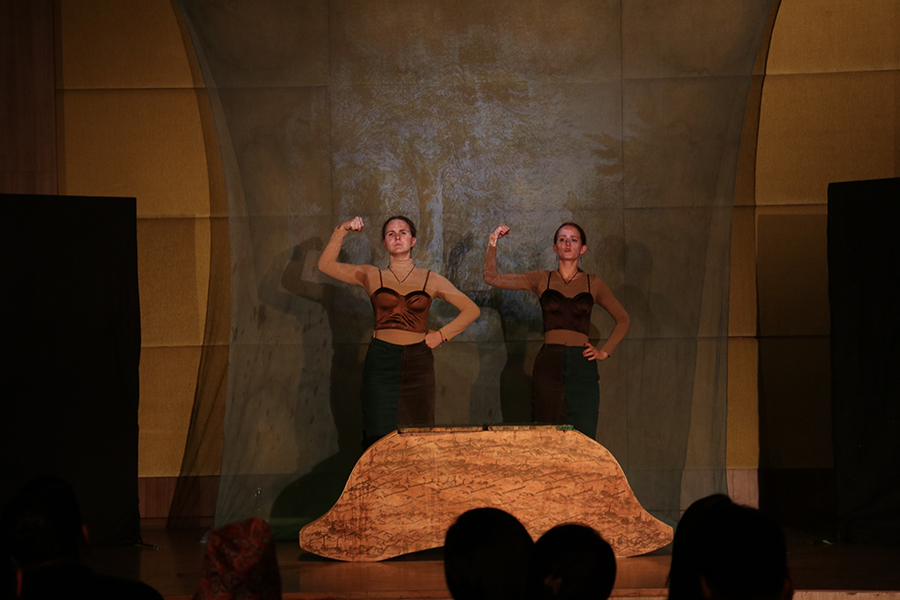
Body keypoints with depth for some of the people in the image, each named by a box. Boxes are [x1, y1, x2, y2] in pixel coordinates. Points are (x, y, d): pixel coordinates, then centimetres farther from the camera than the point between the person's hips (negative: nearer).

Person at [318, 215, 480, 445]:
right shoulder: (372, 276, 10)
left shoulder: (430, 280, 10)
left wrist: (441, 335, 5)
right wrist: (342, 231, -2)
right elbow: (326, 264, 5)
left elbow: (472, 310, 13)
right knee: (381, 437, -5)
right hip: (382, 360, 0)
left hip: (418, 361, 1)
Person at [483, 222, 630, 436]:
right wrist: (493, 244, 1)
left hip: (582, 365, 0)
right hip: (549, 364, 0)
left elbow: (623, 319, 22)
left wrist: (605, 352, 12)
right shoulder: (542, 280, 11)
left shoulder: (592, 283, 11)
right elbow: (492, 277, 9)